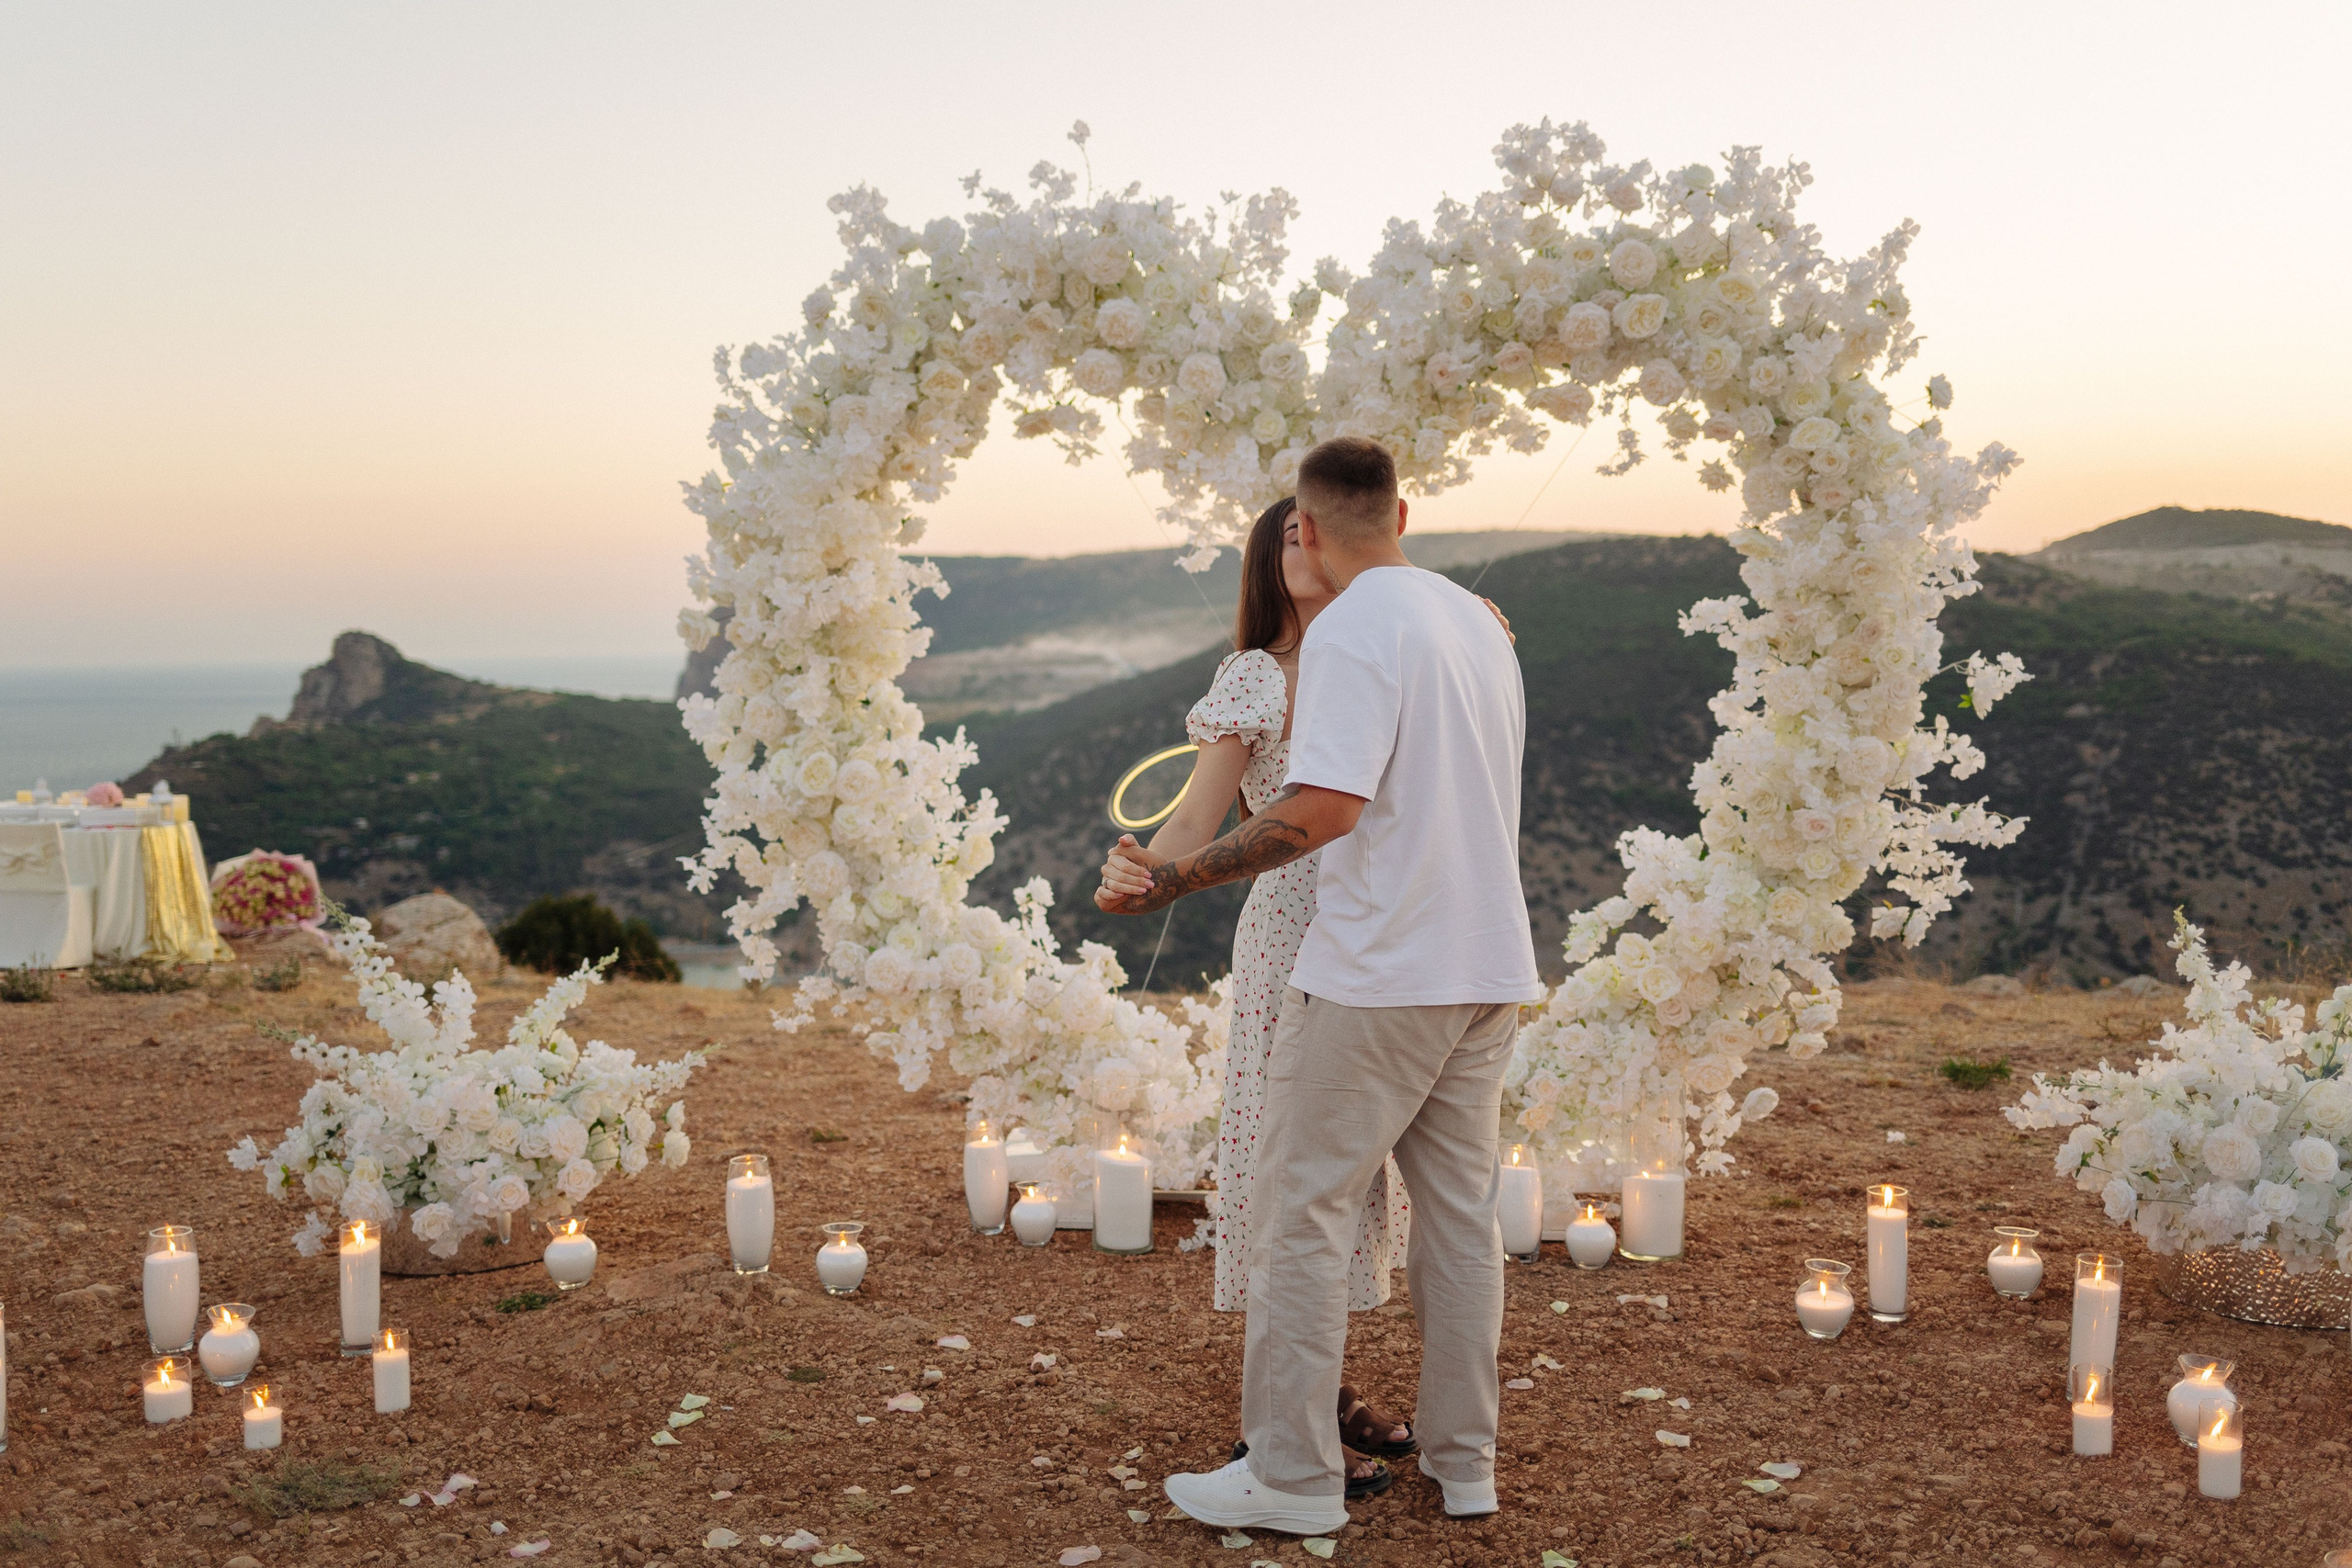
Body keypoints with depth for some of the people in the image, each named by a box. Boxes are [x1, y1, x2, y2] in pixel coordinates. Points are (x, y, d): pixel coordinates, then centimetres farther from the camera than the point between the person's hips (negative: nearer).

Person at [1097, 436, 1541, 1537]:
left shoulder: (1352, 628, -13)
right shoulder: (1478, 621, 13)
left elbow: (1324, 809, -24)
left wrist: (1177, 879, -20)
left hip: (1375, 975, -8)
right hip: (1489, 969, 8)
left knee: (1303, 1212, 1)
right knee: (1459, 1210, 14)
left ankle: (1292, 1476, 7)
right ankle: (1462, 1459, 22)